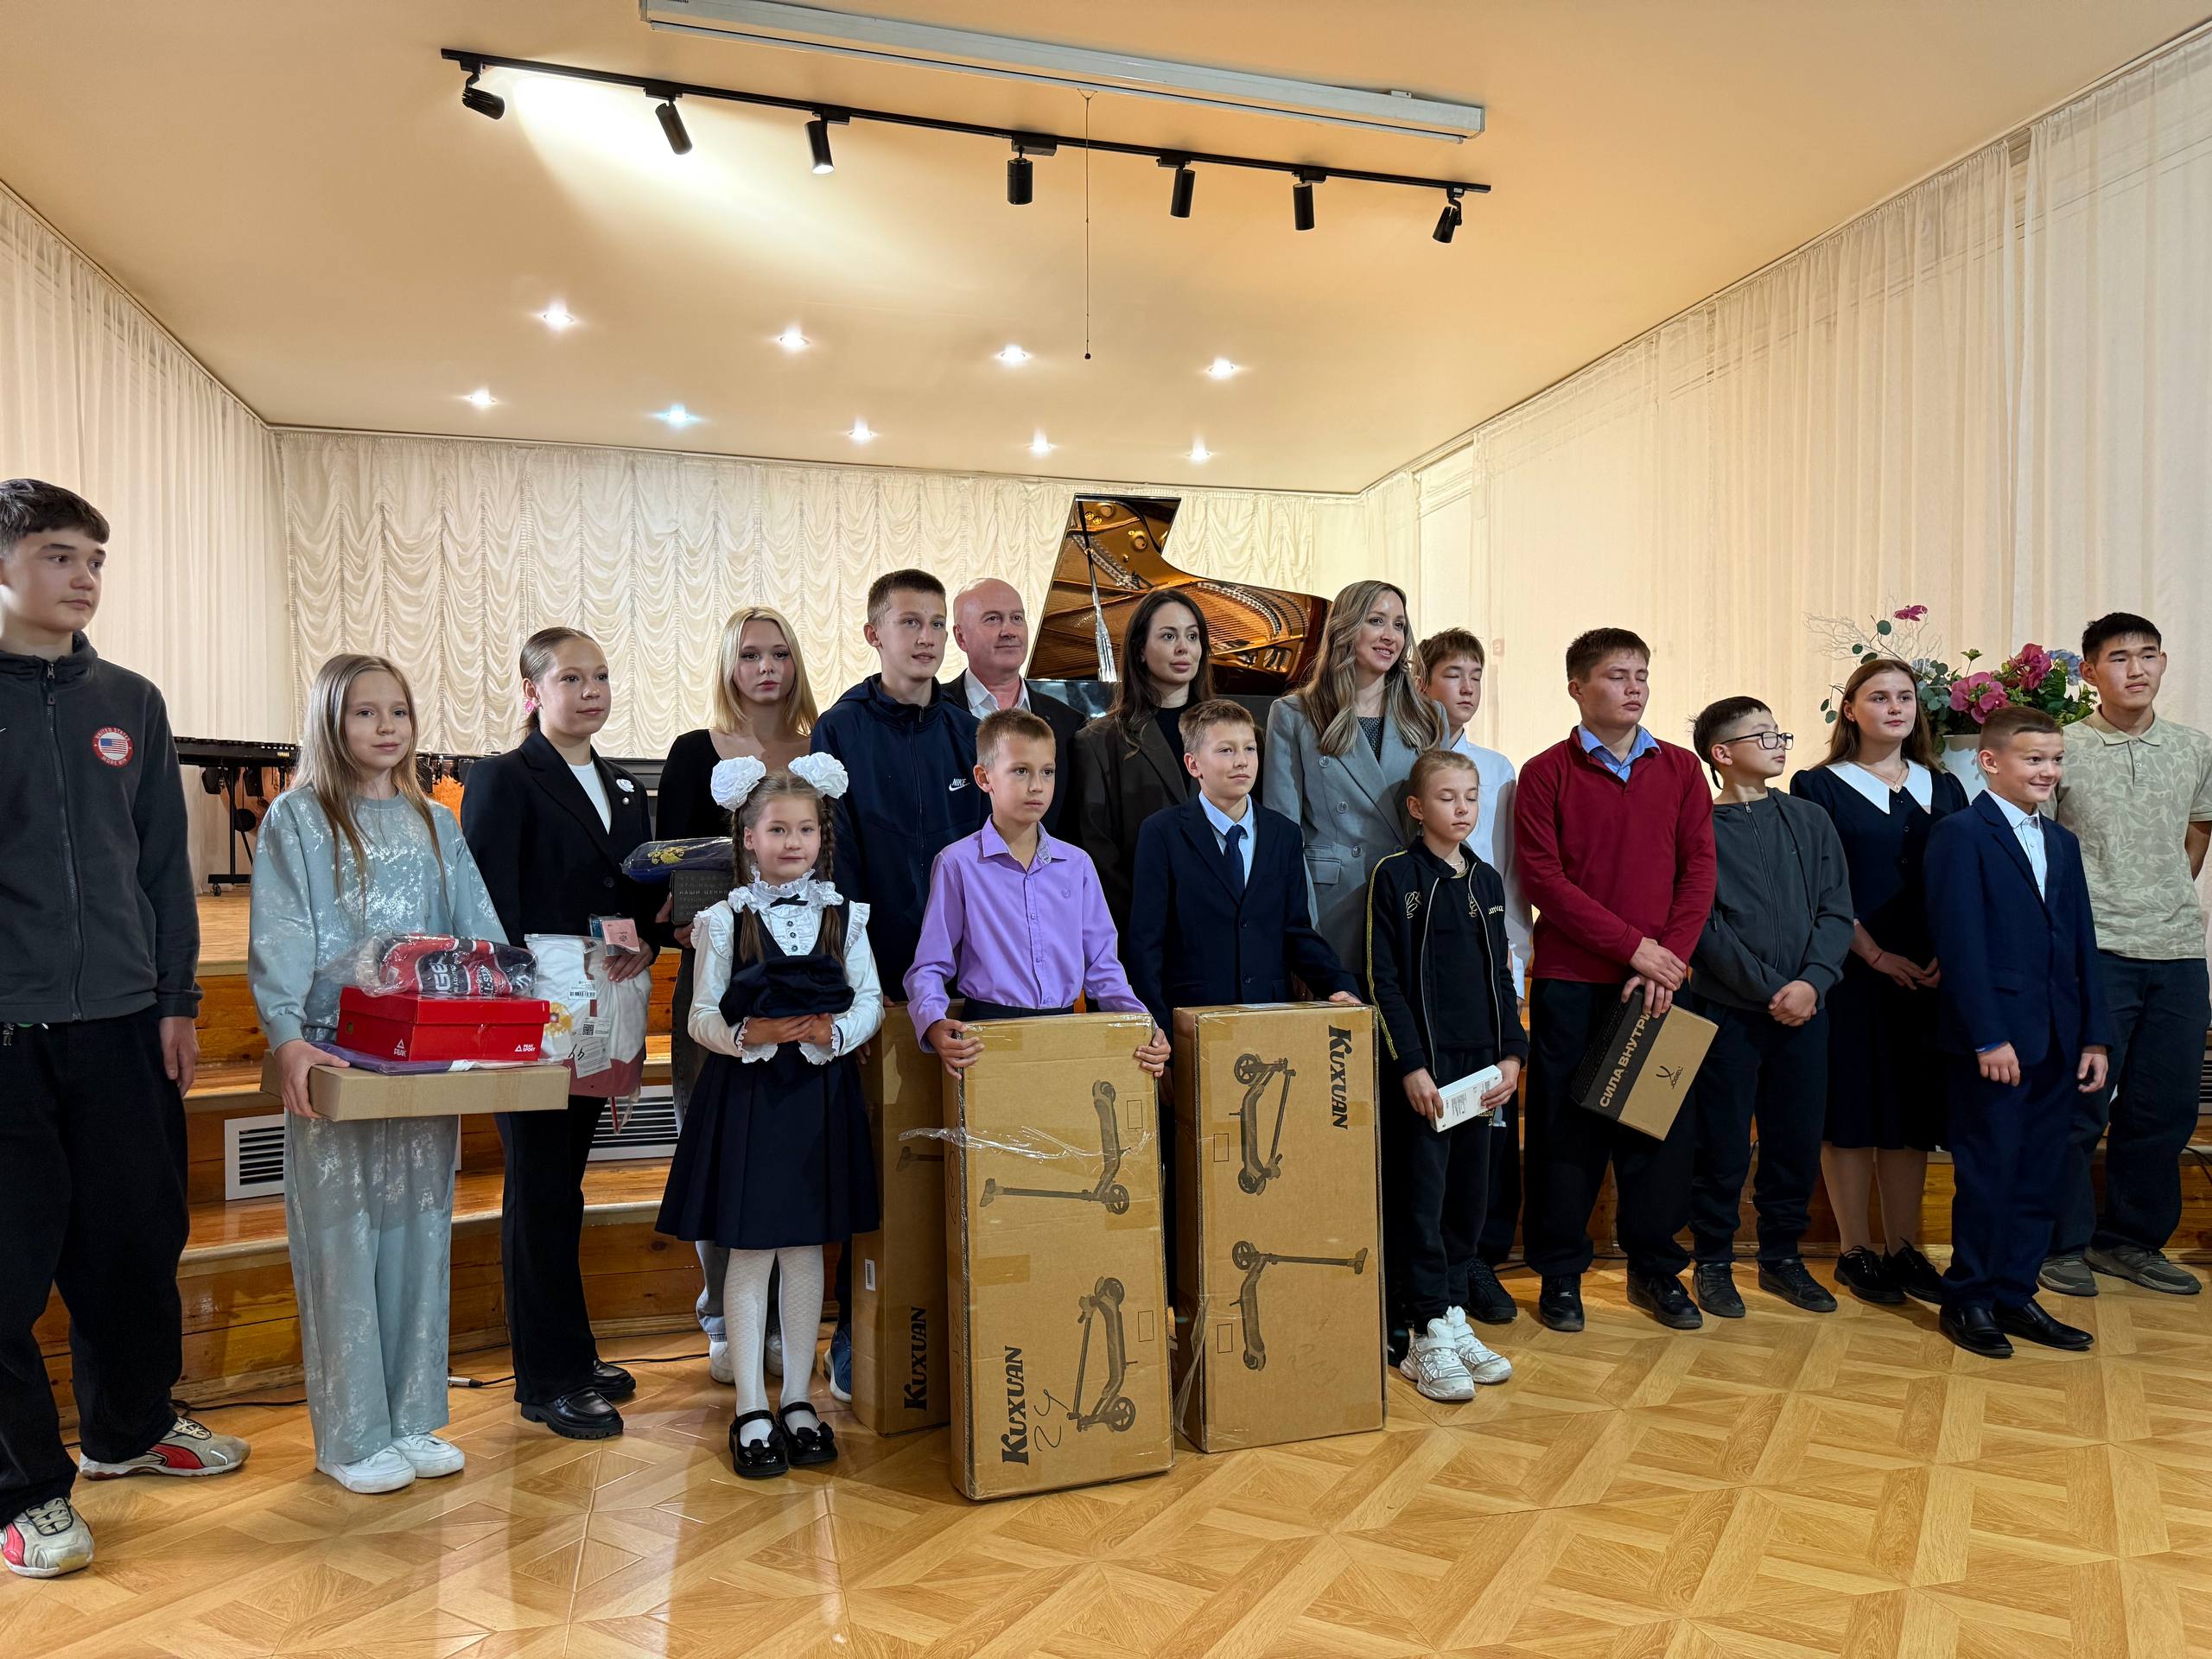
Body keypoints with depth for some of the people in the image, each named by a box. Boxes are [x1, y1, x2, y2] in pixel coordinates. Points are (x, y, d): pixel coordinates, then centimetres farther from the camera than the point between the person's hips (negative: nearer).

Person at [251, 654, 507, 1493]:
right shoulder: (296, 819, -1)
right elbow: (279, 941, -11)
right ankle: (351, 1435, 13)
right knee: (342, 1242, 2)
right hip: (334, 1058, -4)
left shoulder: (434, 823, 12)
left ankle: (412, 1418, 21)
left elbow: (479, 931, 8)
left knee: (419, 1235, 10)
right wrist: (287, 1040, -25)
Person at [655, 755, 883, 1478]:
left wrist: (834, 1031, -17)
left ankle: (797, 1401, 23)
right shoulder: (725, 920, -1)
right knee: (750, 1250, 3)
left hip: (821, 1095, 2)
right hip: (746, 1094, -2)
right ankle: (752, 1410, 15)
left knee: (806, 1248, 10)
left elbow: (871, 1000, 3)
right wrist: (750, 1032, -23)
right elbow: (703, 1017, -4)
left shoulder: (844, 916, 5)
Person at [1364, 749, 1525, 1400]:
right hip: (1422, 1063, -6)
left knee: (1470, 1193, 11)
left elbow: (1501, 974, 15)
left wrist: (1512, 1053, 4)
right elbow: (1382, 979, -9)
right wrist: (1410, 1065, -15)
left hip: (1481, 1064, 6)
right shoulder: (1395, 876, -6)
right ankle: (1426, 1336, 7)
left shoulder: (1487, 880, 11)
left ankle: (1453, 1316, 24)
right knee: (1421, 1196, -2)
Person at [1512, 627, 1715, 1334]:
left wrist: (1669, 957, -10)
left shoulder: (1680, 769, 9)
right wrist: (1633, 944, -13)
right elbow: (1543, 878, -9)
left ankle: (1656, 1268, 25)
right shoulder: (1546, 773, -1)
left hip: (1658, 980, 3)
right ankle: (1560, 1273, 17)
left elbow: (1699, 870, 3)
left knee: (1660, 1122, 9)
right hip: (1570, 983, -3)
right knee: (1565, 1129, 5)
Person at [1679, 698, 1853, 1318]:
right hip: (1727, 1010, -4)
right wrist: (1769, 990, -13)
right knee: (1722, 1145, 3)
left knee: (1798, 1140, 10)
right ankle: (1712, 1263, 18)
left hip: (1803, 1010, 4)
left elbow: (1837, 913, 4)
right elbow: (1705, 927, -10)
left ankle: (1781, 1257, 27)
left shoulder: (1810, 820, 9)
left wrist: (1811, 983, -11)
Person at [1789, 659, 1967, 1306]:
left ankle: (1903, 1246, 18)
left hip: (1928, 977, 4)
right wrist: (1874, 954, -13)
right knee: (1852, 1106, 1)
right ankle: (1855, 1250, 11)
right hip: (1851, 973, -4)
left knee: (1913, 1108, 8)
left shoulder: (1945, 789, 13)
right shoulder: (1818, 787, -1)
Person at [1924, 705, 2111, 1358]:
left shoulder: (2062, 842, 16)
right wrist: (1988, 1037, -17)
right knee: (1989, 1174, 1)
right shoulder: (1960, 834, -7)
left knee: (2042, 1177, 11)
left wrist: (2095, 1035, 7)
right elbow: (1959, 942, -14)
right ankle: (1968, 1299, 14)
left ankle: (2014, 1294, 22)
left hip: (2057, 1043, 7)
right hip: (1993, 1039, -7)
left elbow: (2082, 944, 14)